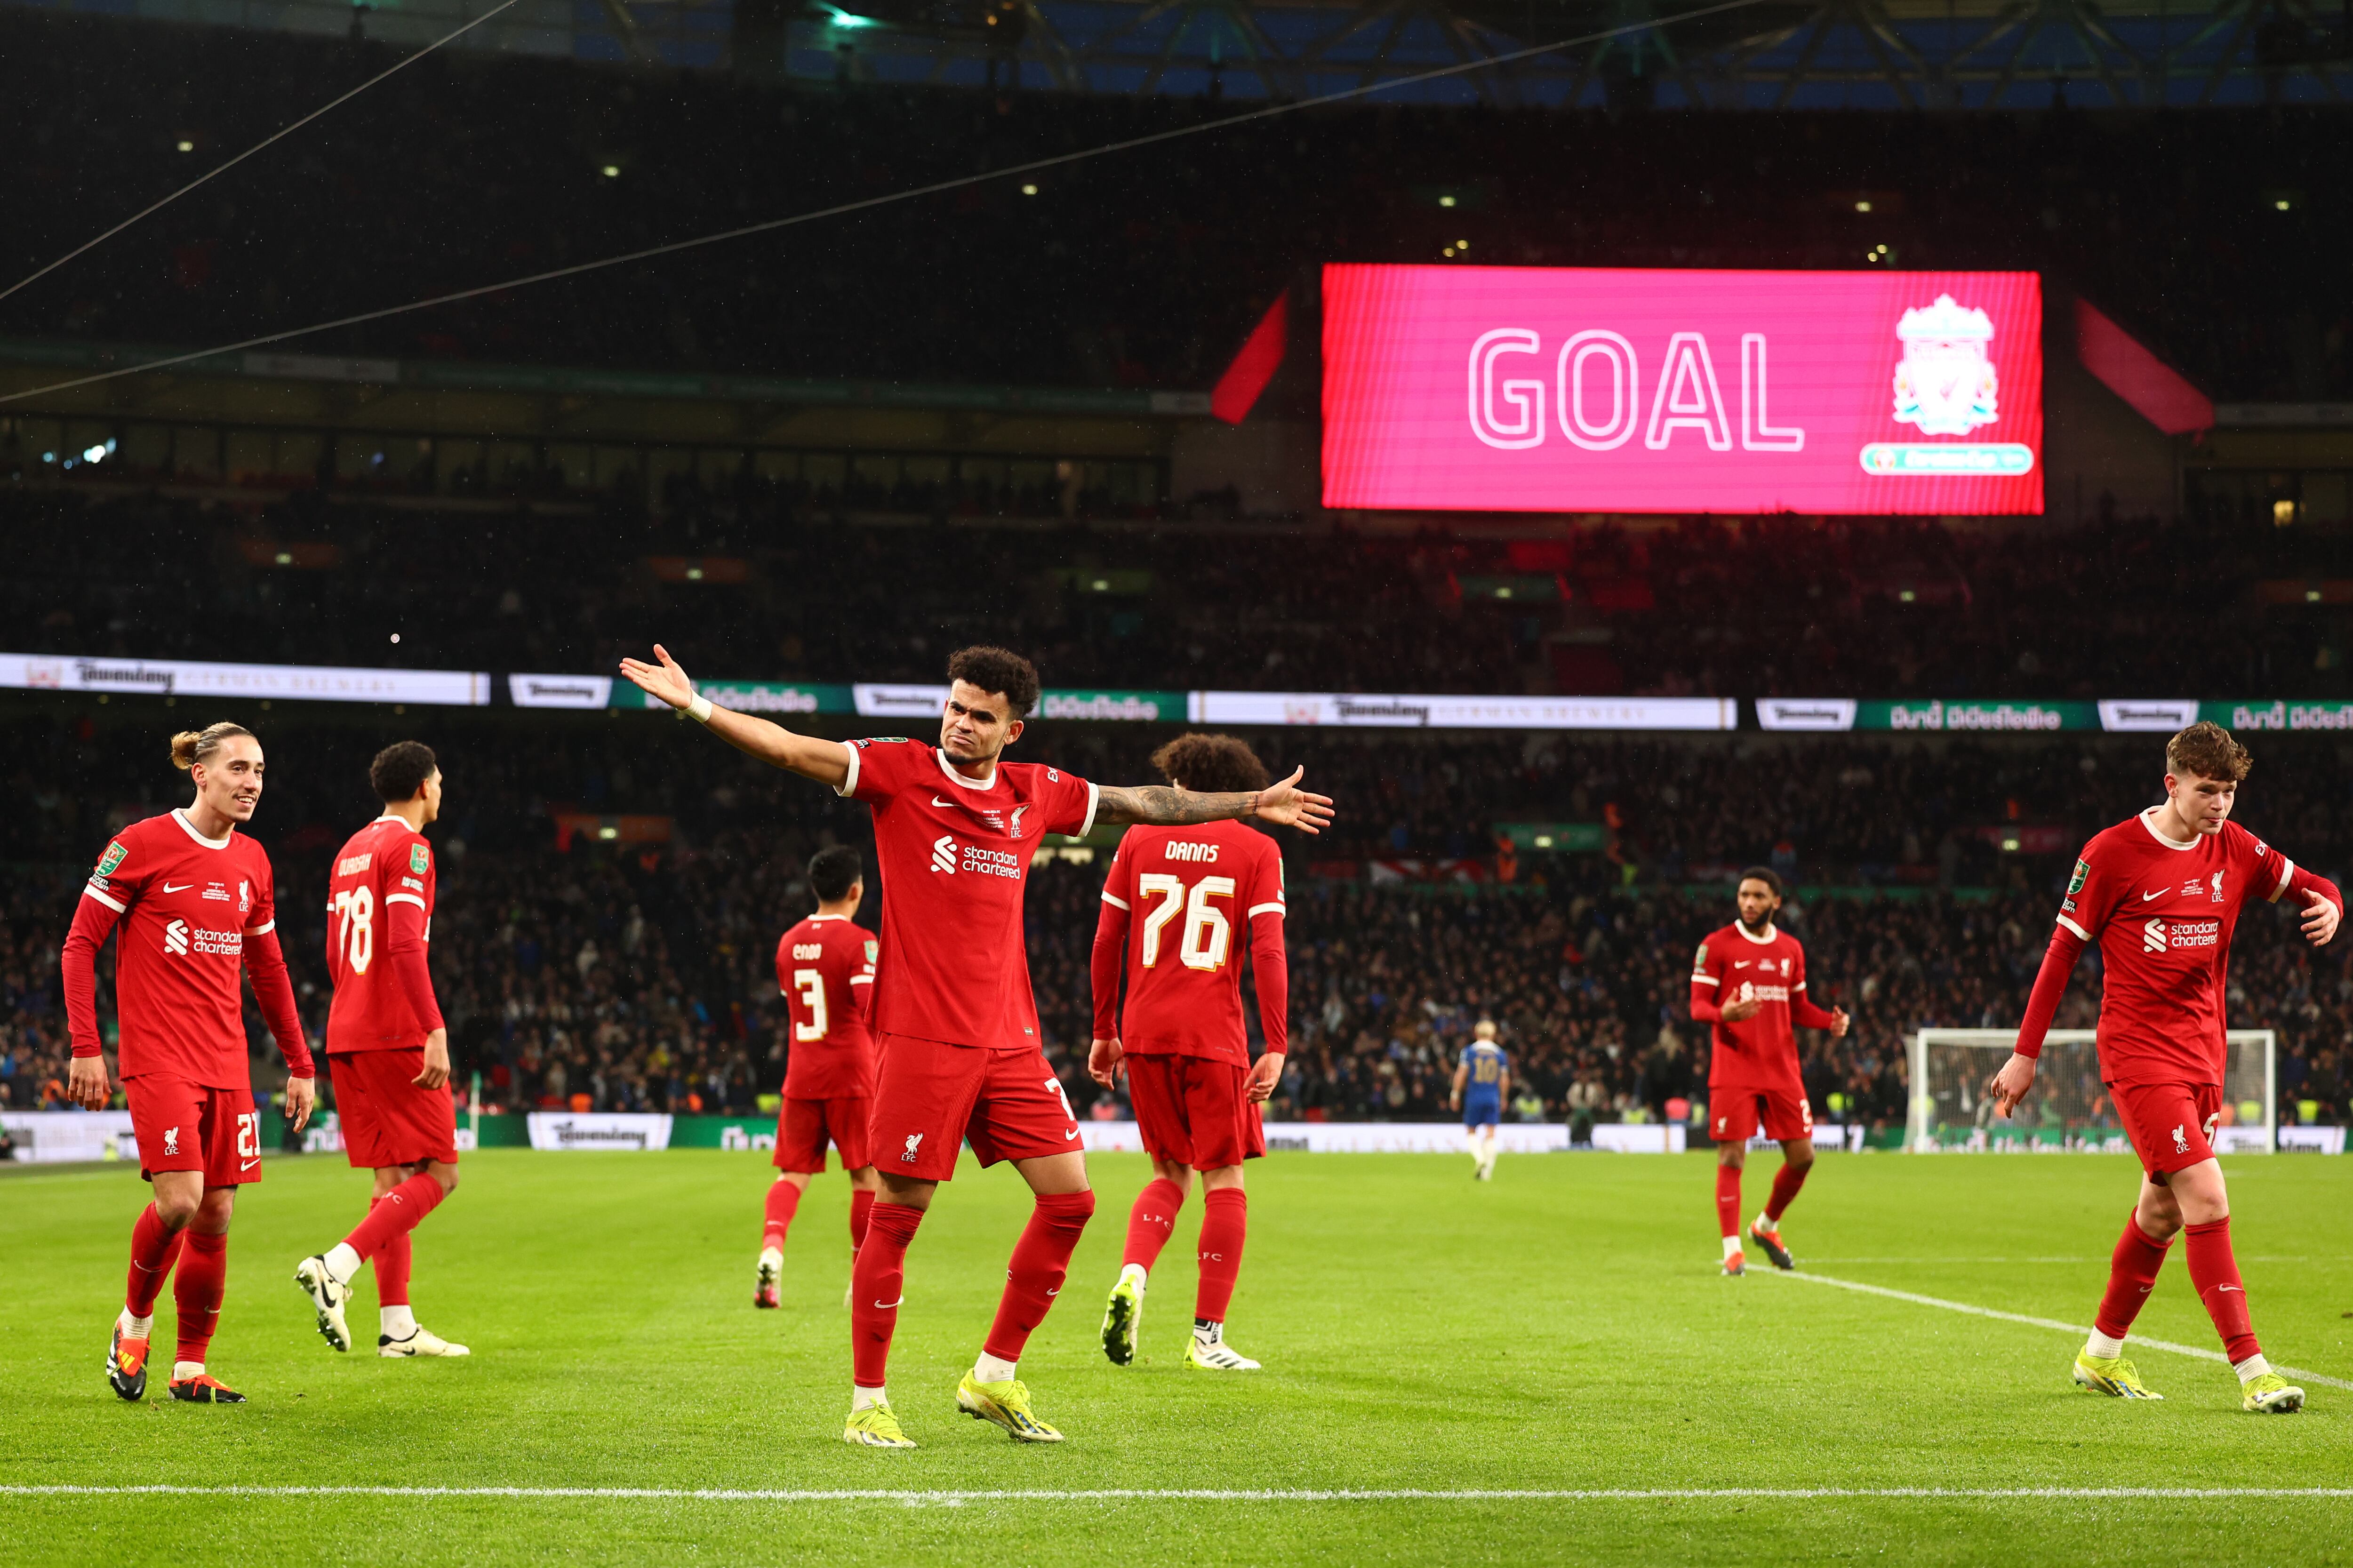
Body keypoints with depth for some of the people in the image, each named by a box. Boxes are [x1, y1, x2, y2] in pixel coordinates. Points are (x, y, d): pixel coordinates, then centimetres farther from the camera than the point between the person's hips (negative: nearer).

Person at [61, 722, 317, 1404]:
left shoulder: (252, 862, 11)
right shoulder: (143, 844, -6)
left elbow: (268, 969, 21)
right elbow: (80, 944, -4)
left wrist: (300, 1065, 18)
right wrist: (86, 1047, -11)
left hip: (227, 1060, 6)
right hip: (157, 1057, -6)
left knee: (216, 1216, 2)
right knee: (180, 1200, -17)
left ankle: (190, 1367, 12)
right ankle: (135, 1322, 10)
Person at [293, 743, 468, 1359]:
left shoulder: (350, 851, 18)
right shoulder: (408, 847, -8)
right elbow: (405, 946, -19)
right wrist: (435, 1032, -21)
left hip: (346, 1034, 9)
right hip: (398, 1036, -9)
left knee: (393, 1178, 10)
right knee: (437, 1174, -5)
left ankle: (397, 1326, 7)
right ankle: (336, 1267, -20)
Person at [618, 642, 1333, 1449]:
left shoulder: (1037, 792, 11)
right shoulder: (899, 770, -2)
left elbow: (1139, 802, 24)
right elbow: (790, 749, -11)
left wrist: (1250, 804, 29)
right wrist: (696, 705, -23)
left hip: (1008, 1035, 6)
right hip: (922, 1035, -6)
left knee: (1070, 1199, 4)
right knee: (897, 1215, -5)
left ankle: (994, 1379, 17)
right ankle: (867, 1404, 6)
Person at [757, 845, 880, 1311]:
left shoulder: (789, 942, 9)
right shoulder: (859, 942, -10)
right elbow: (873, 1012, -19)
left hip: (801, 1075, 5)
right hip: (851, 1075, -5)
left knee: (794, 1171, 6)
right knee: (868, 1174, 6)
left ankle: (771, 1246, -21)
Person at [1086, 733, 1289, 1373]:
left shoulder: (1140, 840, 8)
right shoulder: (1256, 851, 2)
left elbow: (1106, 942, 8)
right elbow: (1268, 952, -7)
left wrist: (1103, 1032, 16)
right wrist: (1276, 1046, -7)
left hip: (1143, 1032, 3)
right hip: (1214, 1037, -3)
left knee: (1169, 1173, 17)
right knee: (1224, 1181, 6)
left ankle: (1133, 1274, -10)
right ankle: (1207, 1336, 3)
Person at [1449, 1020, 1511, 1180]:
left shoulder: (1469, 1051, -1)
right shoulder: (1500, 1053, 4)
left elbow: (1461, 1075, -4)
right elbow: (1505, 1080, 6)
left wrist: (1456, 1094, 5)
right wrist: (1503, 1099, 17)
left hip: (1474, 1097, -1)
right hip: (1493, 1099, 1)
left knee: (1471, 1131, 10)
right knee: (1490, 1134, 1)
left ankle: (1478, 1157, -15)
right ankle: (1488, 1171, -4)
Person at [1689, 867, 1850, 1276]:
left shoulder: (1791, 949, 12)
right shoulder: (1716, 946, -3)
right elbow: (1698, 1006, -5)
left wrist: (1831, 1021, -1)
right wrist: (1723, 1014, -27)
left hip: (1782, 1070, 5)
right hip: (1733, 1070, -5)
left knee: (1802, 1156, 4)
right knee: (1732, 1158, -8)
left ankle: (1767, 1226, 27)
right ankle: (1732, 1249, -1)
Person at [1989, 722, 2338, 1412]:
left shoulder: (2234, 849, 5)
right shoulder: (2113, 853, -10)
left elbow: (2309, 885, 17)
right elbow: (2063, 950, -4)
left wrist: (2328, 904, -9)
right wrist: (2026, 1053, -3)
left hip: (2203, 1052, 7)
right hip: (2137, 1050, -6)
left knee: (2163, 1210, 14)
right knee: (2207, 1201, -16)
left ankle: (2102, 1354, 30)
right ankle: (2251, 1370, -15)